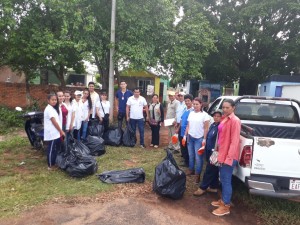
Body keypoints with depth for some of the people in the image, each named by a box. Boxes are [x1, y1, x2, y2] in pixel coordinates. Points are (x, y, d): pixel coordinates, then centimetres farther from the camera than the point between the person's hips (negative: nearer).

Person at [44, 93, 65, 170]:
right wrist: (61, 131, -13)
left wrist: (60, 132, 13)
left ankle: (53, 163, 29)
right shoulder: (49, 109, -16)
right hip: (52, 133, -10)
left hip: (56, 133, 10)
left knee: (56, 148, 17)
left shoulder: (53, 108, 14)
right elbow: (54, 122, -18)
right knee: (51, 149, 1)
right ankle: (50, 166, 11)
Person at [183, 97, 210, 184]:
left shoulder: (204, 115, -7)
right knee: (191, 155, 14)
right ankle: (191, 170, 29)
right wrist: (185, 136, 9)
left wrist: (204, 139, -12)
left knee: (198, 157, -1)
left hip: (199, 138, -5)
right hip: (190, 137, 5)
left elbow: (206, 128, -8)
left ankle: (198, 174, 10)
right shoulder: (191, 113, 8)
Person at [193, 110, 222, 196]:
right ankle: (214, 187, 28)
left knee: (209, 170, 0)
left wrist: (215, 150, -23)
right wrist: (206, 148, 20)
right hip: (209, 151, 9)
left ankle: (202, 187, 9)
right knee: (213, 170, 17)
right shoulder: (212, 125, 11)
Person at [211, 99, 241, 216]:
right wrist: (218, 151, 18)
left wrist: (229, 157, -21)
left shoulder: (235, 120, -16)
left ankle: (226, 206, 16)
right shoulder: (225, 119, 11)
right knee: (222, 179, 20)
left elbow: (234, 141, -19)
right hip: (222, 153, 9)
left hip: (229, 155, -9)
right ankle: (223, 200, 36)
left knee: (226, 180, 2)